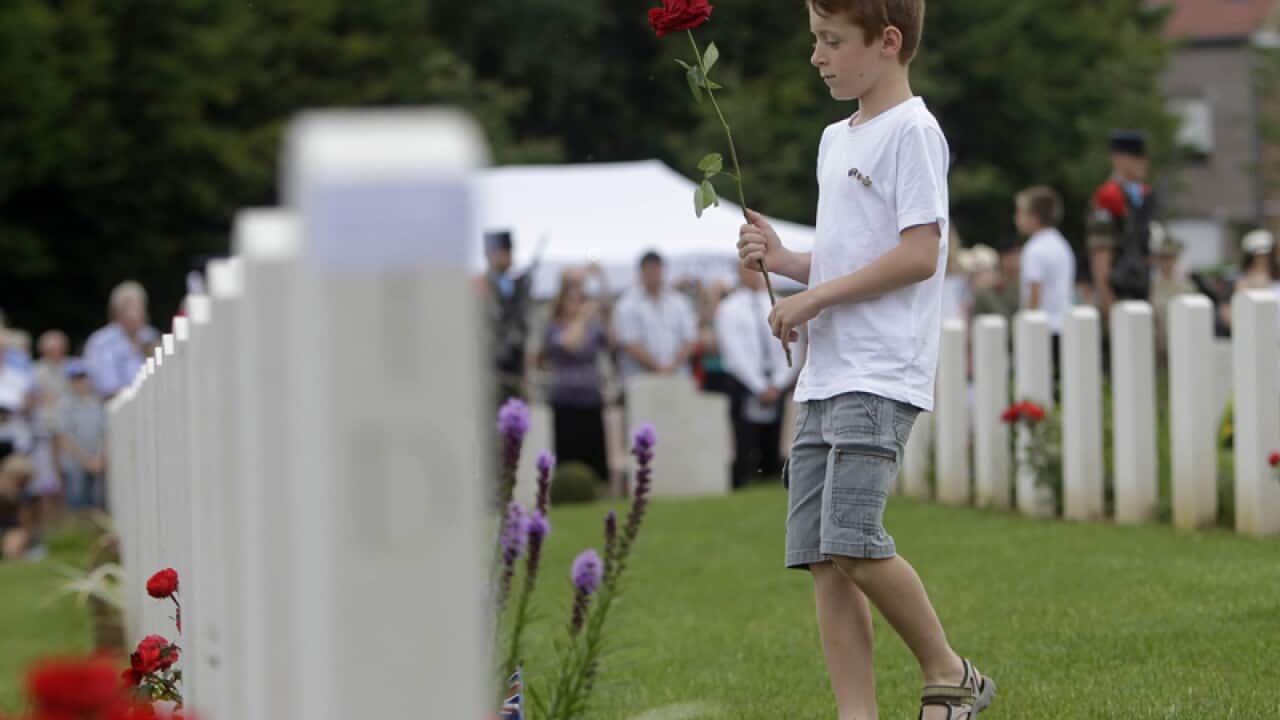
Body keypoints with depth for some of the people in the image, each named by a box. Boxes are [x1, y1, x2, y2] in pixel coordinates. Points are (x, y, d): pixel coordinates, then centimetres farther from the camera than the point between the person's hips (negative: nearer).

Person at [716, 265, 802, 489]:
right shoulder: (729, 309, 3)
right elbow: (736, 354, -4)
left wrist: (777, 385, -6)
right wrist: (761, 388, -10)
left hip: (777, 387, 3)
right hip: (745, 385, -3)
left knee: (773, 455, 0)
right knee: (745, 454, -9)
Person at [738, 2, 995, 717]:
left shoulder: (912, 131, -7)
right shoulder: (836, 139, 21)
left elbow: (918, 254, -14)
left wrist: (812, 299, -11)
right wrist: (782, 257, 8)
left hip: (881, 375, -9)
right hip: (825, 378, 9)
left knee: (853, 542, -18)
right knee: (823, 558, 1)